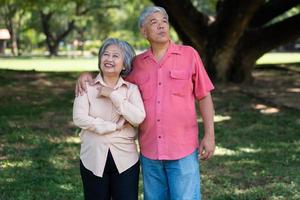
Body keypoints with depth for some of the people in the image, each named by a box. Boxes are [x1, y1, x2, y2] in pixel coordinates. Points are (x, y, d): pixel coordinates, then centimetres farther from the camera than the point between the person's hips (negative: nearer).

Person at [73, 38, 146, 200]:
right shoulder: (87, 86, 1)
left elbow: (138, 118, -12)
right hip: (94, 159, 0)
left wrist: (113, 95, -14)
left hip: (125, 159, 0)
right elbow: (79, 118, -11)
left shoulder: (131, 89, 3)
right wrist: (114, 126, -12)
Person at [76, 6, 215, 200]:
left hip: (183, 150, -3)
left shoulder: (189, 55, 0)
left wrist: (210, 135, -4)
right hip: (149, 152, 3)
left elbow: (204, 97, 2)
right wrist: (88, 75, 1)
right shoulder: (138, 64, 7)